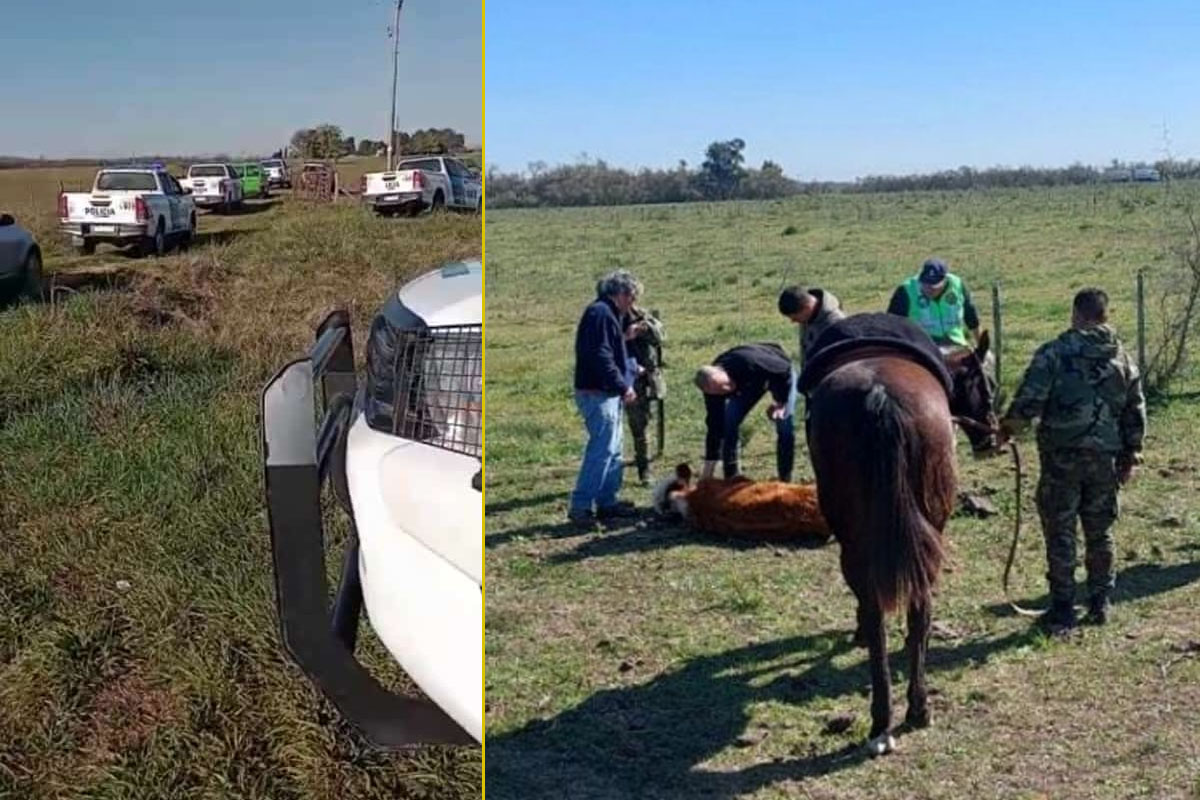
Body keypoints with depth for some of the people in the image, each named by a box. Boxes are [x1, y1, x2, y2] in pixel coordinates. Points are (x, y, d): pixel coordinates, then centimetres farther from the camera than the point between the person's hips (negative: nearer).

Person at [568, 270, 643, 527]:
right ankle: (580, 506, -9)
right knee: (602, 450, -12)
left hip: (608, 394, 11)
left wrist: (632, 367, 16)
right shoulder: (600, 313, -15)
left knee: (613, 451, 15)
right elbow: (601, 357, -23)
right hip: (598, 394, -11)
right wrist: (623, 386, -18)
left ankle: (607, 501, 22)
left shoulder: (606, 313, 18)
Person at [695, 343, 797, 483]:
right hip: (748, 381, 4)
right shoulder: (713, 386, -29)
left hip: (779, 374, -4)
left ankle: (785, 481, -6)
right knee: (728, 424, -11)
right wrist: (707, 473, -22)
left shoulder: (748, 362, -46)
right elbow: (714, 427, -22)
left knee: (785, 426, -17)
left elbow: (784, 368, -31)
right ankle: (731, 478, 0)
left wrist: (780, 402, -25)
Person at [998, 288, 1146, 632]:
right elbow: (1136, 413, 10)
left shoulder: (1053, 353, -10)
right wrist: (1130, 456, 18)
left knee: (1059, 533, 3)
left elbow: (1028, 401, -14)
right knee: (1100, 533, 15)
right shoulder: (1123, 359, 6)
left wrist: (1006, 428, 3)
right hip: (1105, 458, 4)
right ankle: (1099, 604, 23)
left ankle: (1062, 609, 5)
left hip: (1061, 456, -4)